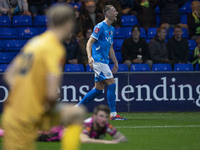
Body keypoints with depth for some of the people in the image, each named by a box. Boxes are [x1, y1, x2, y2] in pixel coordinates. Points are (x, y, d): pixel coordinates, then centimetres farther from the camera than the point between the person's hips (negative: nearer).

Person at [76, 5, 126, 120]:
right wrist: (89, 57, -31)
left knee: (99, 89, 8)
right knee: (112, 84, -12)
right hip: (98, 60, -9)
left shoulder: (111, 29, 17)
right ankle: (113, 114, -9)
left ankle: (77, 107, 16)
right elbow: (90, 42, -17)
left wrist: (115, 63, 23)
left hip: (104, 61, 9)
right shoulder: (100, 27, -10)